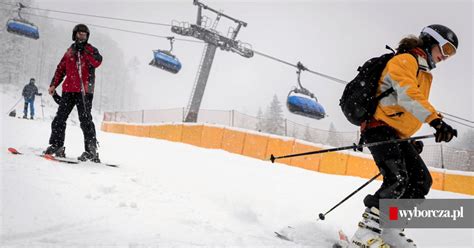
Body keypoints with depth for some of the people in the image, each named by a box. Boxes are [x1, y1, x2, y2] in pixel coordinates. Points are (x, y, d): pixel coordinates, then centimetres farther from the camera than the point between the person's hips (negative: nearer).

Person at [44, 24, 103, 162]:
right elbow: (61, 69, 22)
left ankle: (91, 150, -11)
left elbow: (97, 62, -14)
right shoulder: (70, 51, 20)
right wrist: (54, 85, 13)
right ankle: (56, 145, 10)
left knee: (85, 120, -11)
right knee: (59, 118, 2)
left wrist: (85, 51, -18)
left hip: (84, 91, -5)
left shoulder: (91, 50, 7)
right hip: (69, 90, 5)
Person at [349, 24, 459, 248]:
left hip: (397, 135, 10)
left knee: (421, 180, 1)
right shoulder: (405, 60, -8)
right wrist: (436, 120, -38)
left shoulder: (424, 73, 23)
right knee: (397, 180, -25)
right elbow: (407, 95, -27)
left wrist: (413, 139, 22)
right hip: (380, 128, -10)